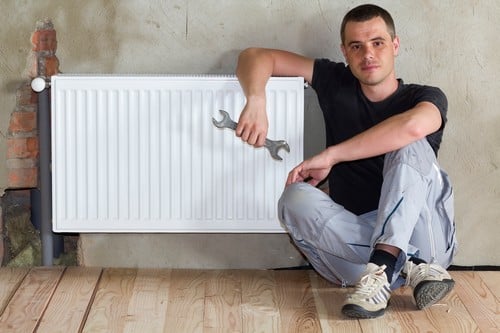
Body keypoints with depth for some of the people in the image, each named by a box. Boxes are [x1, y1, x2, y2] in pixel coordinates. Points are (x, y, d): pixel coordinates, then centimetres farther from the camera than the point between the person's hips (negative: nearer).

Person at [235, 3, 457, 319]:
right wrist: (256, 100, -15)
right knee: (296, 199, -24)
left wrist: (330, 156, -23)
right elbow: (257, 56, 8)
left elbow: (413, 126, -26)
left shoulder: (426, 97, 0)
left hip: (423, 239, -2)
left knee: (411, 146, -22)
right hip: (354, 236, 2)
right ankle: (410, 269, -31)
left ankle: (383, 266, -38)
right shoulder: (337, 84, 10)